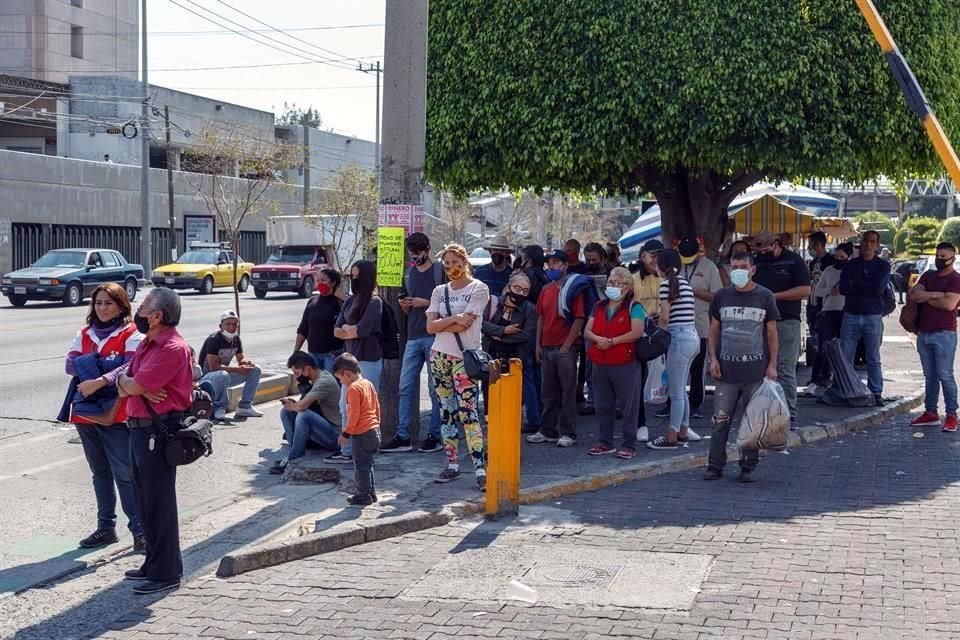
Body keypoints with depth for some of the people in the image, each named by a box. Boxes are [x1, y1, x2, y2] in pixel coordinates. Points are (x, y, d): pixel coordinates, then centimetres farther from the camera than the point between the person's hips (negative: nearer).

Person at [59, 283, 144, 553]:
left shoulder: (131, 335, -5)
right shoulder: (84, 334, 14)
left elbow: (131, 368, -19)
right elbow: (70, 363, 4)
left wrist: (98, 380, -28)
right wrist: (100, 363, -13)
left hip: (115, 413, -6)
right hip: (85, 412, 6)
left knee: (125, 474, -8)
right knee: (100, 472, 15)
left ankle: (139, 530, -3)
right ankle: (106, 527, 25)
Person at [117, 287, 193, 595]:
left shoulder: (173, 348, -18)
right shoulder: (147, 343, 15)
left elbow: (132, 385, -21)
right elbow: (125, 387, 10)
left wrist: (123, 379, 1)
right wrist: (140, 388, -11)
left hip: (159, 431, -10)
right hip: (139, 428, 10)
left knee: (159, 503, -3)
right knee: (145, 500, 17)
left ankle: (166, 572, 5)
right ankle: (154, 562, 28)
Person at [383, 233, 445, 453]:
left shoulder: (440, 271, -2)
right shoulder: (409, 274, 17)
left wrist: (426, 303, -13)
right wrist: (404, 305, 2)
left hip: (434, 336, -6)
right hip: (413, 337, 6)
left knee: (435, 388, 0)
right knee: (405, 387, 3)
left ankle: (436, 436, 7)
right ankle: (403, 437, 7)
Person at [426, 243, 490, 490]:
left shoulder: (478, 289, -2)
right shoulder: (440, 291, 13)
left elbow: (465, 324, -14)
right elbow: (430, 327, 1)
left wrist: (441, 324, -4)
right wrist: (453, 318, -14)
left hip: (464, 357, -6)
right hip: (440, 356, 6)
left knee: (467, 411, -13)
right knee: (446, 411, 8)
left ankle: (481, 469, -15)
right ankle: (452, 464, 15)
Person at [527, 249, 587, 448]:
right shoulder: (546, 290, 14)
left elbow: (579, 318, -10)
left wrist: (567, 344, -14)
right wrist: (538, 345, 11)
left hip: (566, 348, -7)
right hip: (547, 348, 7)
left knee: (568, 392, -2)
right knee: (548, 393, 11)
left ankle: (568, 434, 2)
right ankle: (548, 431, 19)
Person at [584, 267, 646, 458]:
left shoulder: (633, 308, -3)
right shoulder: (599, 307, 15)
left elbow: (637, 332, -17)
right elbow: (587, 332, 9)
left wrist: (611, 341, -14)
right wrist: (598, 339, -13)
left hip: (625, 365, -6)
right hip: (600, 365, 6)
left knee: (628, 405, -1)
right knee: (603, 406, 12)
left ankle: (629, 445, 6)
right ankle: (605, 443, 24)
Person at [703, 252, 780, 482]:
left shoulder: (764, 296, 2)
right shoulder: (722, 296, 7)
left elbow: (772, 333, 5)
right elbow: (713, 331, 12)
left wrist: (772, 364, -1)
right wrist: (713, 358, 0)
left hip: (756, 371, -1)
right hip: (726, 371, 1)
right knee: (720, 420, 0)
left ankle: (748, 467, 15)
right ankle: (715, 466, 8)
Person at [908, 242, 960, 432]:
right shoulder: (928, 276, 16)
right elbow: (913, 295, 2)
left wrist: (925, 298, -6)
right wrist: (935, 295, -11)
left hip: (944, 334, -7)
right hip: (924, 333, 7)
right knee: (930, 376, 11)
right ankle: (930, 413, 16)